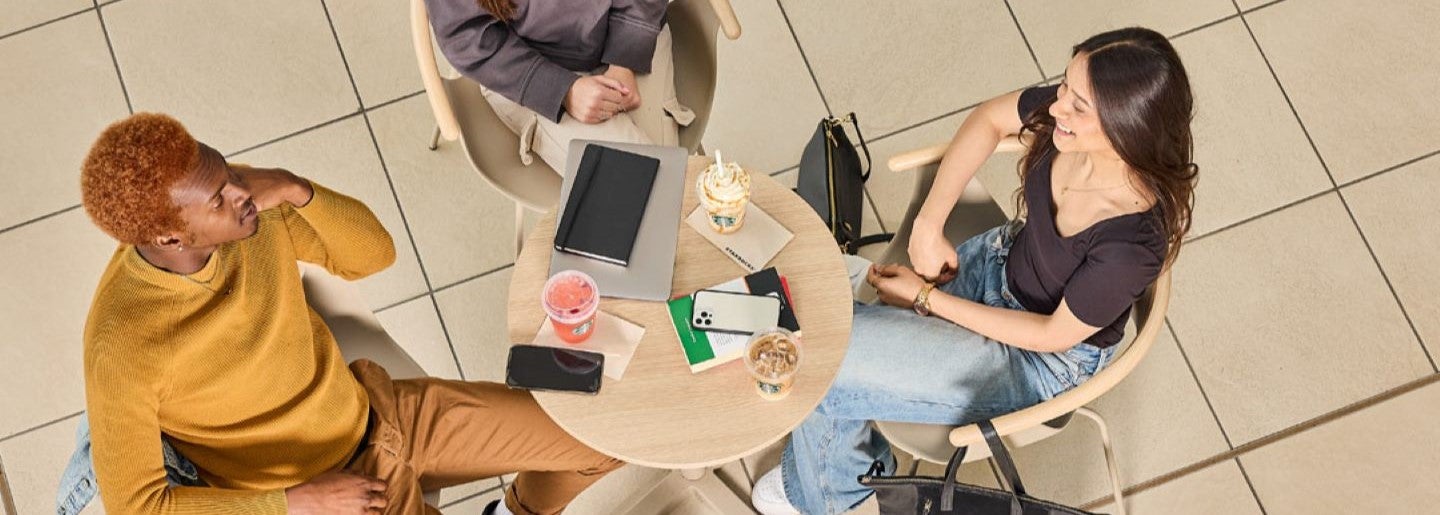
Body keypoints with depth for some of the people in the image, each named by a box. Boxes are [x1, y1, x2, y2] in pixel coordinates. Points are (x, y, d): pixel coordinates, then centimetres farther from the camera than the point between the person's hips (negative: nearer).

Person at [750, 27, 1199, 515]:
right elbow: (990, 118, 0)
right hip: (998, 264, 6)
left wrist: (925, 297, -15)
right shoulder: (1070, 108, -22)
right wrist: (928, 225, -8)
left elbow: (1053, 334, -21)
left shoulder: (1132, 242, -37)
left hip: (1044, 363, -6)